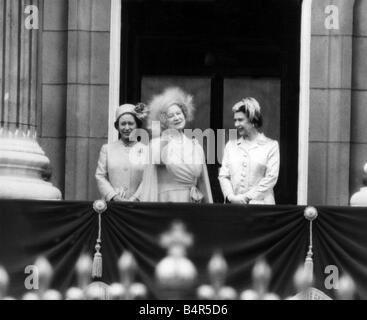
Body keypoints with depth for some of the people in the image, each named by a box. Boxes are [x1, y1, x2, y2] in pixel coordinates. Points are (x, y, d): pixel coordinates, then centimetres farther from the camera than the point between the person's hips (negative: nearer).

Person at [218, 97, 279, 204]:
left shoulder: (271, 146, 5)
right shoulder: (230, 145, 17)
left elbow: (271, 177, -3)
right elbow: (223, 175, 11)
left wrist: (247, 197, -10)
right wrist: (231, 197, -7)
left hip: (260, 204, -3)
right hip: (233, 206, 3)